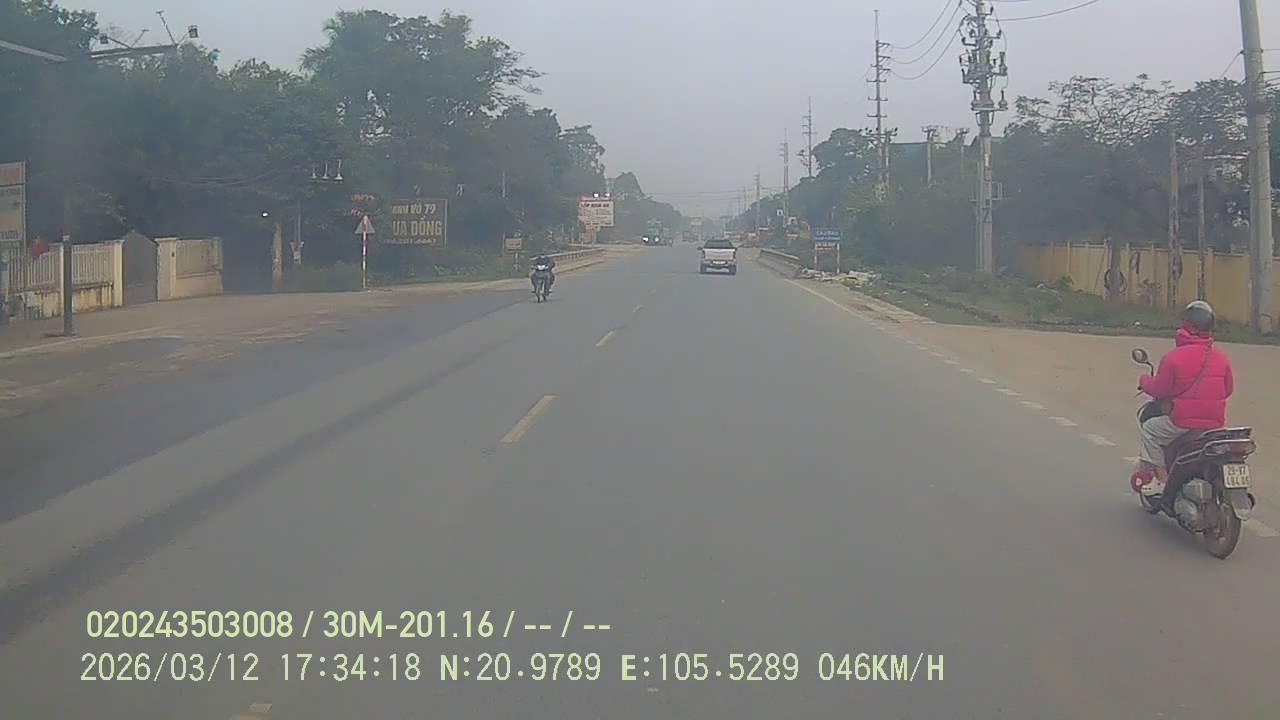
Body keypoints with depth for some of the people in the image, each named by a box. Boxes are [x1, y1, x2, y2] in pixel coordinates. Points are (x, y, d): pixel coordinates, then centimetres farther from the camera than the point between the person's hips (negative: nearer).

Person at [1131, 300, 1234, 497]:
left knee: (1147, 429, 14)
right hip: (1216, 423, 6)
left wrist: (1144, 381, 13)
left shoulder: (1173, 357, -13)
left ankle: (1161, 479, 5)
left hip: (1182, 422, -6)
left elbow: (1160, 389, -8)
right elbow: (1227, 389, 14)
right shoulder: (1221, 358, 4)